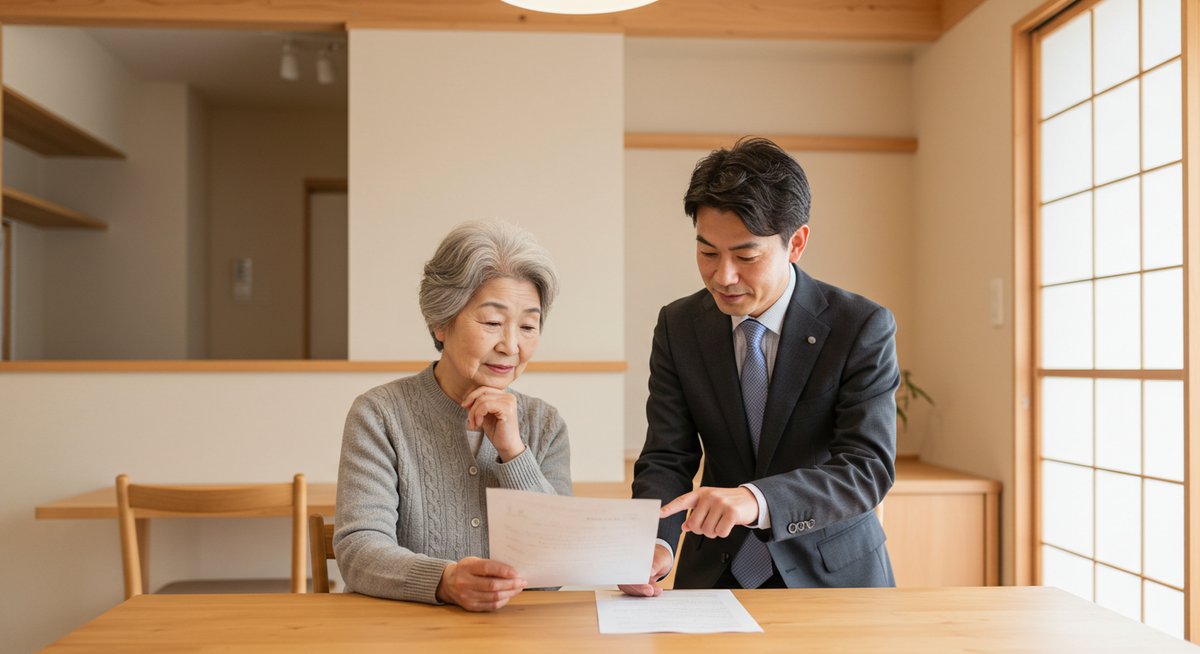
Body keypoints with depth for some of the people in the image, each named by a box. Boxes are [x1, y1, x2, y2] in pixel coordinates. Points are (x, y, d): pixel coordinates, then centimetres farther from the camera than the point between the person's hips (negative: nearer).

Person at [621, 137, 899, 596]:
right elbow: (666, 460, -3)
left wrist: (757, 499, -36)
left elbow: (868, 469, -19)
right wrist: (654, 543, -24)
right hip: (715, 575, 2)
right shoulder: (677, 326, -1)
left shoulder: (862, 327, -11)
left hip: (833, 576, -1)